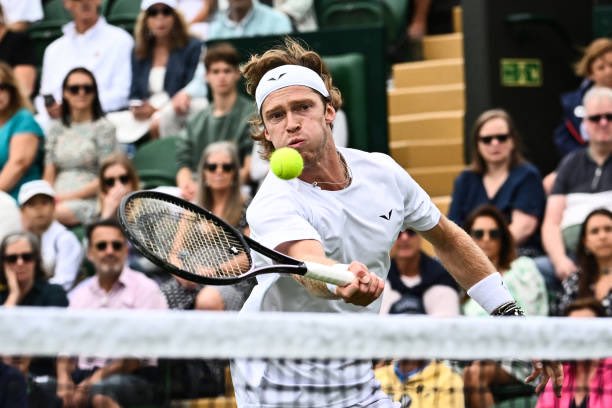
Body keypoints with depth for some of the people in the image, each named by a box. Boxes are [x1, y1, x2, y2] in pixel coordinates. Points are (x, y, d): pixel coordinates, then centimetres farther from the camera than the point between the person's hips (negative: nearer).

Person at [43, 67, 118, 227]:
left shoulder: (103, 127, 5)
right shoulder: (56, 128, 20)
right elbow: (49, 175, 17)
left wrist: (71, 196, -9)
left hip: (89, 200, -4)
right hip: (60, 199, 4)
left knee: (60, 212, -40)